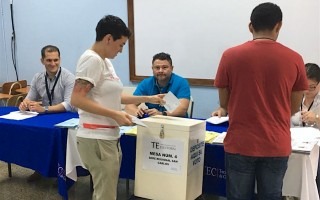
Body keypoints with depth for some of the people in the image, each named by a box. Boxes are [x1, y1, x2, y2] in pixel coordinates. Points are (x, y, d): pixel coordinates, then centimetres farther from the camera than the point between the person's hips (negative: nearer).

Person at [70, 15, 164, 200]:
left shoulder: (106, 61, 14)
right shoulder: (92, 59, -14)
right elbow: (76, 100, -21)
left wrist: (147, 99, 20)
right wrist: (115, 114, -21)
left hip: (109, 137, 9)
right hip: (97, 139, -9)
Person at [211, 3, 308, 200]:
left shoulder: (231, 55, -7)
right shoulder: (294, 59, -4)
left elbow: (224, 103, 2)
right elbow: (294, 108, 6)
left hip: (240, 144, -1)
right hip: (277, 146, 1)